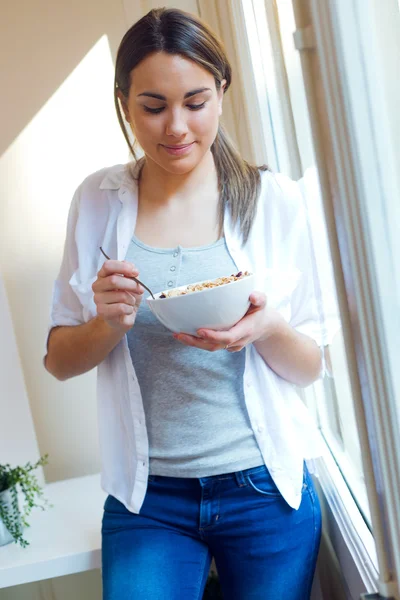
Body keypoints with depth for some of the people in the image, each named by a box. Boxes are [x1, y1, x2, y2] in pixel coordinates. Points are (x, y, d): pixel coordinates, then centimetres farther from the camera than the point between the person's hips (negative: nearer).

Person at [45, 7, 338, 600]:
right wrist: (111, 323, -19)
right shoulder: (99, 201, -3)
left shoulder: (276, 199, -6)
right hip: (147, 500, 0)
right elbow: (59, 360, 2)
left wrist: (268, 328, -22)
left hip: (266, 489, 0)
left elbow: (310, 367, 0)